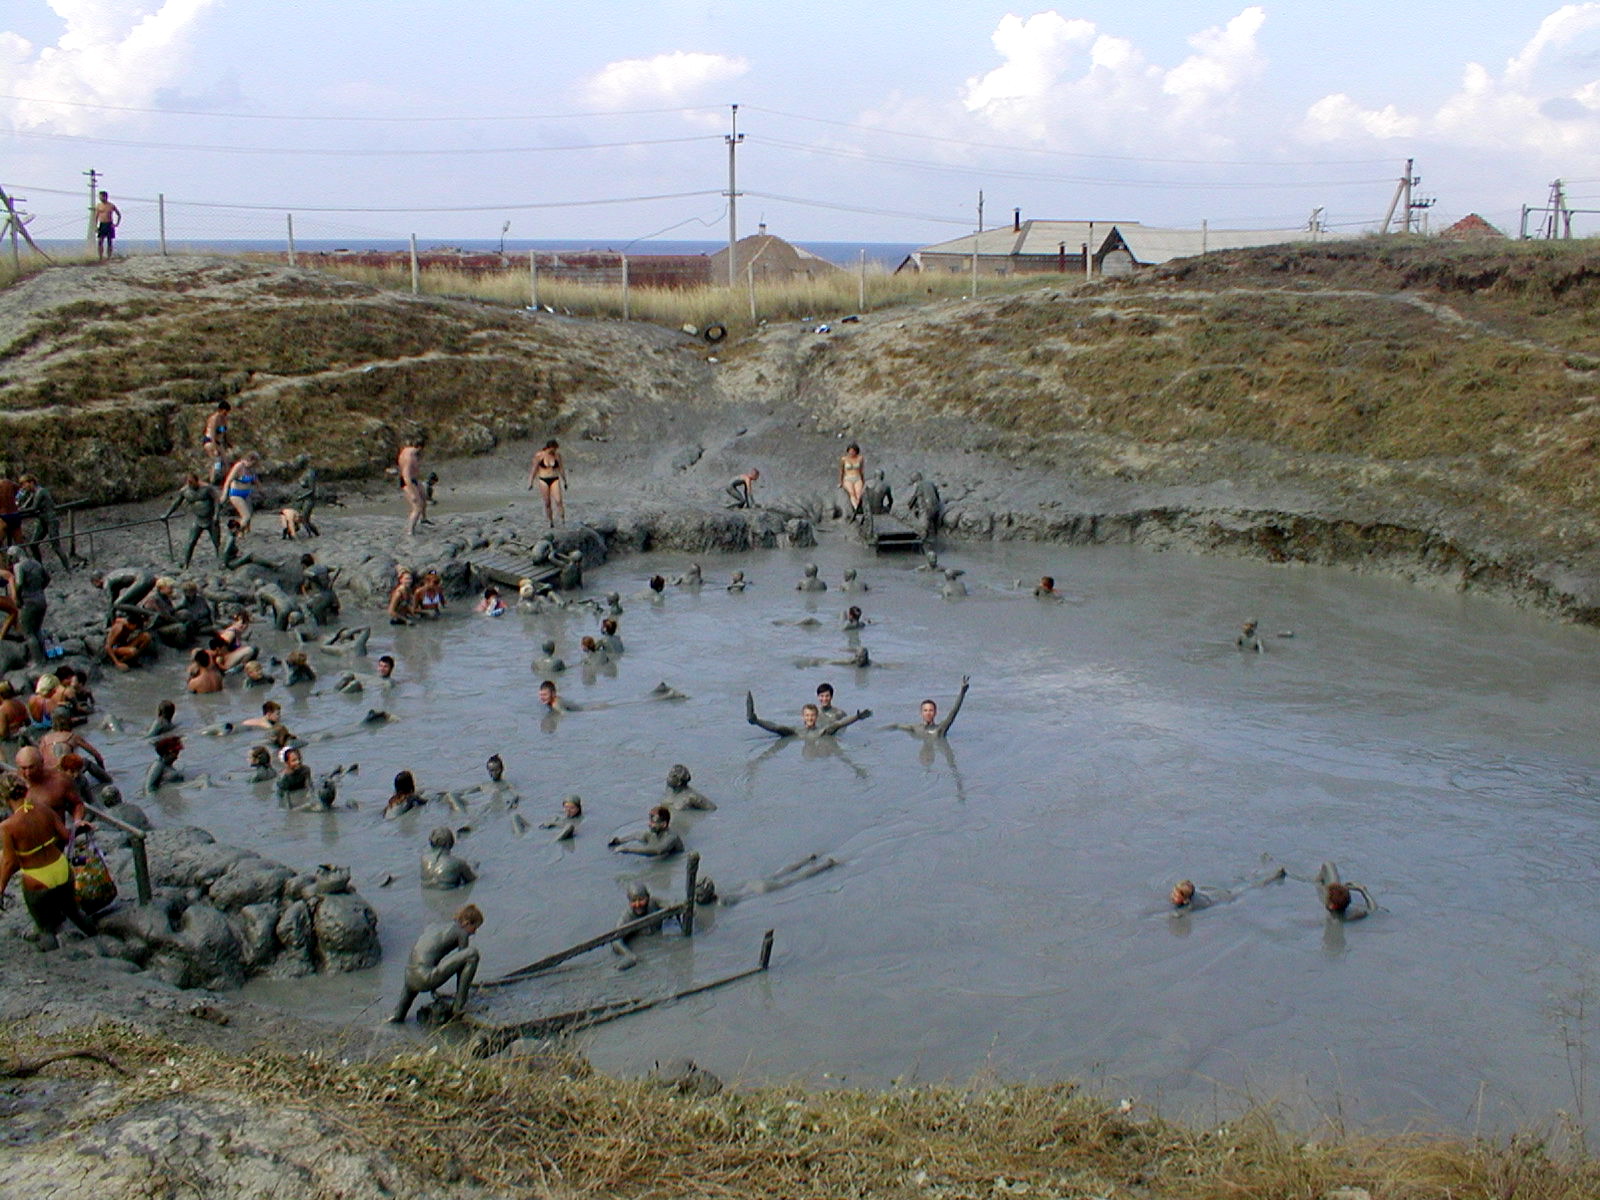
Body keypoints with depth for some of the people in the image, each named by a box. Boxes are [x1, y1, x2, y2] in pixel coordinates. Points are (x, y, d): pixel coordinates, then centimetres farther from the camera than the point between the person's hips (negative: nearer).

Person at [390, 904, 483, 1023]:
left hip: (411, 979, 9)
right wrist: (459, 994, 17)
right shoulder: (462, 933, 3)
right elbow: (461, 967, 7)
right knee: (472, 954, -11)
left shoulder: (432, 927, 24)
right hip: (425, 979, -9)